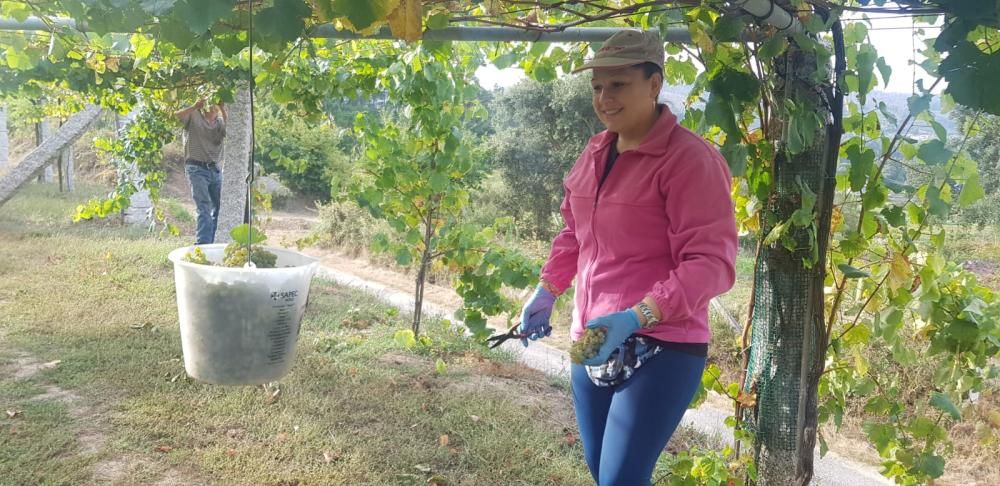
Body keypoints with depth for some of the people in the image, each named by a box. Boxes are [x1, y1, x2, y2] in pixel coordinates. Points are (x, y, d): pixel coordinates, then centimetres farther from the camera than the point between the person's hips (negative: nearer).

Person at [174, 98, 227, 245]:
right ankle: (202, 246, -15)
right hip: (197, 168, -5)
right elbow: (174, 116, -15)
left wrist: (223, 110, -14)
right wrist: (195, 106, -20)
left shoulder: (220, 122, 13)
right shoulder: (194, 115, 2)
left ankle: (213, 244, 17)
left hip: (215, 169, 5)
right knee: (205, 209, -14)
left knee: (219, 209, 7)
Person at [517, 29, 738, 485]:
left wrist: (638, 317, -30)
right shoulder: (595, 151, 9)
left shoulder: (690, 158, -15)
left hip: (660, 350, -7)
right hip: (592, 345, 8)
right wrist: (547, 290, 15)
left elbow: (712, 262, -20)